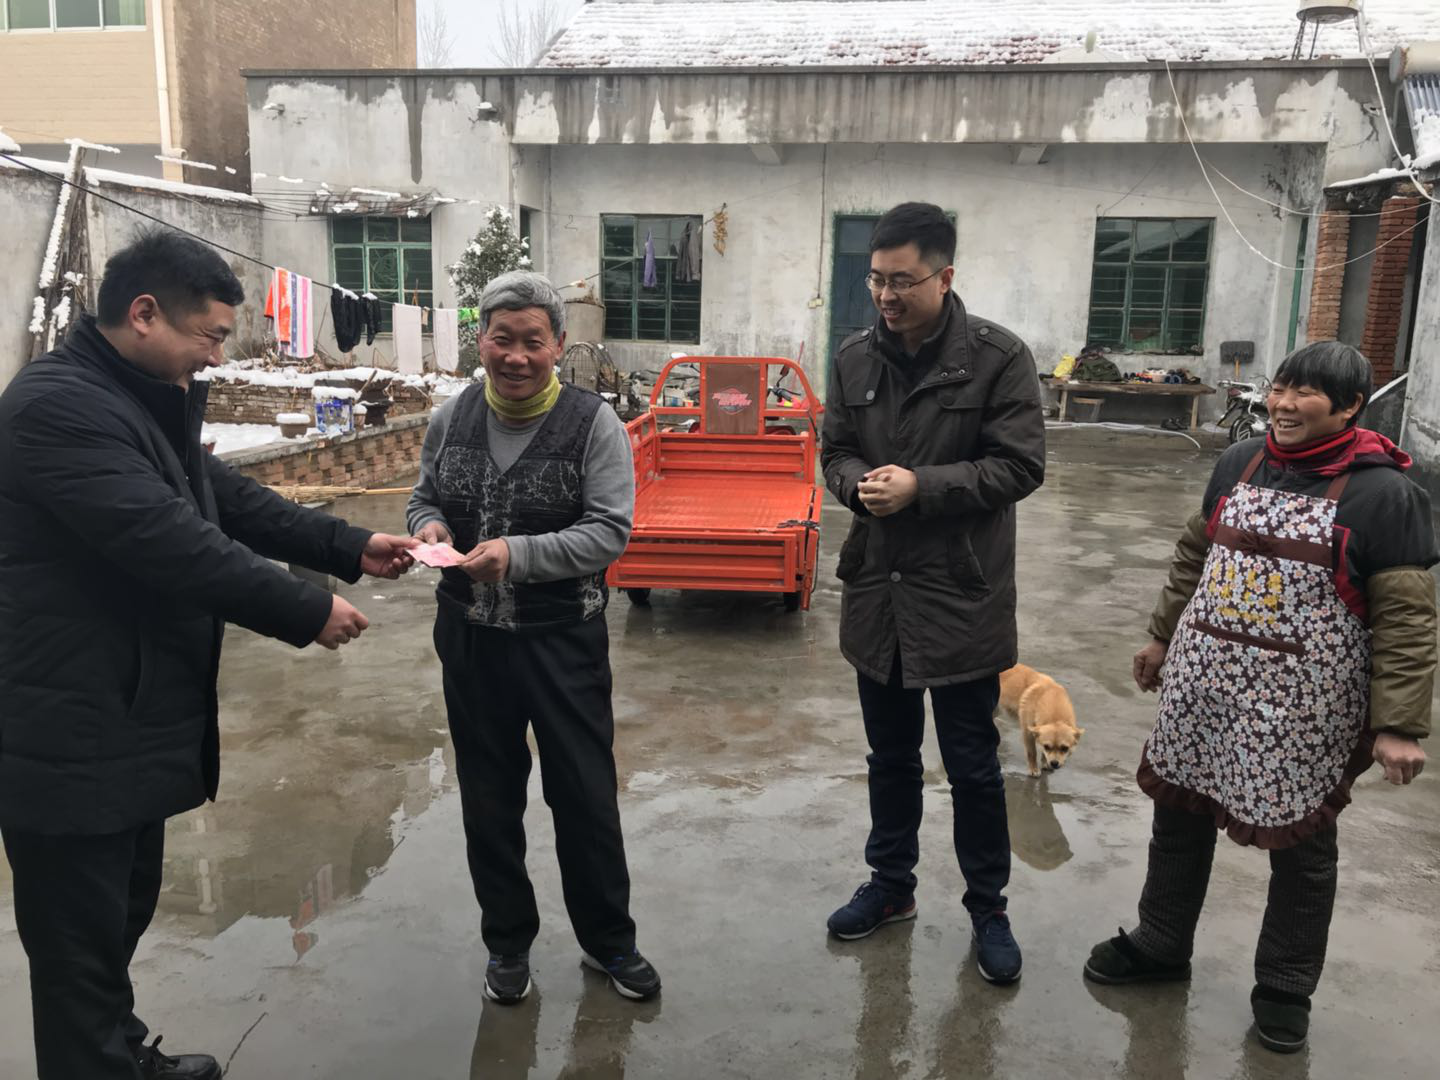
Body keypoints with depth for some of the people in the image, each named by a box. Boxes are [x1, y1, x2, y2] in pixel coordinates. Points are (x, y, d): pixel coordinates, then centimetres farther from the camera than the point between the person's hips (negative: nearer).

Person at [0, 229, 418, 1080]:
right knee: (81, 942, 6)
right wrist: (308, 613, -20)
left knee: (125, 912, 24)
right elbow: (174, 545, -29)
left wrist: (352, 548, 5)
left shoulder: (148, 398, 10)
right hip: (71, 738, -10)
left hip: (128, 719, 10)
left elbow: (229, 499, 14)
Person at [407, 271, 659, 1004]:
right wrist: (428, 526, -10)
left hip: (563, 639, -3)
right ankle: (507, 941, 36)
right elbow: (425, 496, 14)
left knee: (585, 793, 8)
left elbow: (609, 532, -16)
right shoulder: (452, 418, 1)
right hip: (470, 637, 4)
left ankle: (607, 939, 30)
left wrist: (519, 553, -30)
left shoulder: (593, 423, -11)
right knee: (489, 796, 15)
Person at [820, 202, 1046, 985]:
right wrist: (860, 483, -13)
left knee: (972, 766, 9)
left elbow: (1020, 466, -12)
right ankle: (891, 884, 39)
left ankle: (988, 908, 30)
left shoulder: (998, 356, -11)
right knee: (890, 756, 19)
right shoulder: (855, 357, 3)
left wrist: (921, 487, -21)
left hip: (962, 595, -4)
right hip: (876, 589, 4)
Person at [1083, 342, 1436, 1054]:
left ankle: (1285, 988, 33)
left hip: (1302, 705, -5)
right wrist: (1163, 635, 19)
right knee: (1179, 813, 16)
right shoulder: (1238, 463, 5)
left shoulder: (1382, 493, -12)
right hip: (1203, 682, 5)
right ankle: (1160, 944, 37)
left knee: (1301, 843, 12)